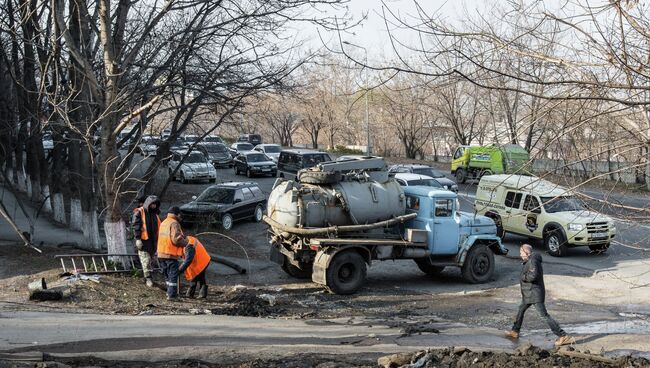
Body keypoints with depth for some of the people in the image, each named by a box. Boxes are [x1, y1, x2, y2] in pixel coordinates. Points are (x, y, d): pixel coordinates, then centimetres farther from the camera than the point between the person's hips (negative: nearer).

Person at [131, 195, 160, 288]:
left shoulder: (155, 214, 16)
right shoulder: (139, 212, -6)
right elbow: (135, 226, -11)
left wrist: (157, 240, 20)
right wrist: (137, 238, -18)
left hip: (152, 241, 7)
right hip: (143, 240, -7)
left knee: (150, 259, 10)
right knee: (145, 260, -10)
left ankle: (146, 277, 18)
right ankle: (148, 278, -11)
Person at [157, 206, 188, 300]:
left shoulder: (163, 223, 16)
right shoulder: (174, 223, -12)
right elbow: (176, 239, -21)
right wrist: (185, 242, -3)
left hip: (161, 253, 8)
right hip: (171, 254, -8)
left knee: (167, 275, 17)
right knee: (173, 275, -1)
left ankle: (170, 293, 24)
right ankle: (171, 294, -2)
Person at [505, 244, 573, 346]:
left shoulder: (532, 261, -18)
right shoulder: (530, 261, 13)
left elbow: (533, 276, -30)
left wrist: (522, 277, -14)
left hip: (535, 295, -11)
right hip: (529, 294, 11)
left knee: (544, 316, -12)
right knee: (521, 310, 23)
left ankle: (563, 336, -14)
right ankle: (515, 331, 37)